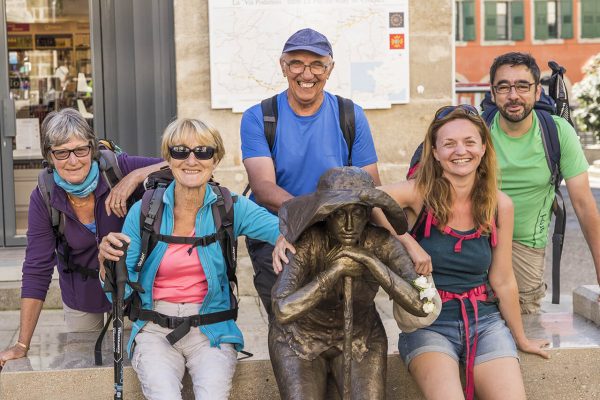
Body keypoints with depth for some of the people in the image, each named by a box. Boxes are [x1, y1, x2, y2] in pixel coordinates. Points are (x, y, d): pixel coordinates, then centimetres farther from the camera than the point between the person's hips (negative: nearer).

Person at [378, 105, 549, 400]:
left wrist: (521, 339, 18)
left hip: (485, 320, 3)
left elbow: (502, 281, 10)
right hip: (427, 323, -3)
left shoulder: (499, 205, 0)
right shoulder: (420, 193, -10)